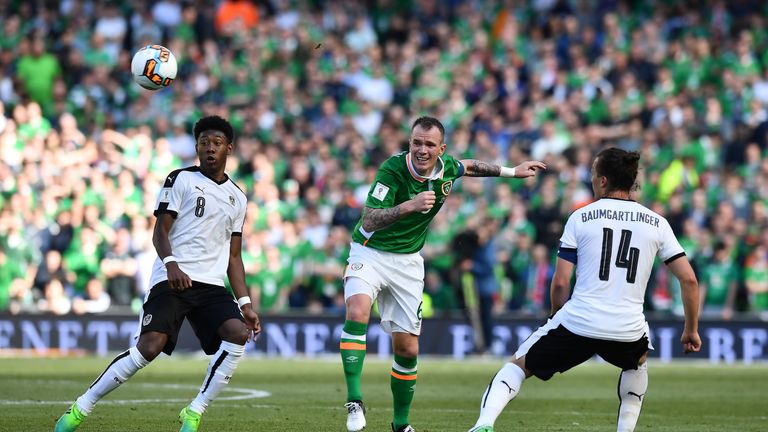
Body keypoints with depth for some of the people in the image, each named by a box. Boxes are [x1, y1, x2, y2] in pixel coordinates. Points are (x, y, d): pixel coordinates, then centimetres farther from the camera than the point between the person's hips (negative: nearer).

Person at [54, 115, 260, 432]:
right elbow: (160, 230, -2)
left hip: (212, 286, 4)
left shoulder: (238, 198, 20)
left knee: (239, 333, -23)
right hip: (172, 279, -4)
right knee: (150, 346, -21)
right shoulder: (181, 179, 6)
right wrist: (171, 263, -22)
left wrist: (245, 304, 11)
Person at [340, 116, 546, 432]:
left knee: (407, 349, 4)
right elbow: (369, 220, -30)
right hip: (370, 252, -5)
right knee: (357, 312, -32)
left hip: (408, 261, 5)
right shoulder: (393, 169, -23)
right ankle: (354, 403, -30)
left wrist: (512, 171, 26)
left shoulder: (446, 167, -6)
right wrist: (408, 206, -43)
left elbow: (469, 167, 19)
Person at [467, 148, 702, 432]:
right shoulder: (657, 224, 9)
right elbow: (689, 279, 6)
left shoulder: (580, 218, 3)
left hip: (577, 323, -2)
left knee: (519, 365, 15)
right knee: (637, 362, 38)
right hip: (628, 331, 2)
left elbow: (560, 283, 1)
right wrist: (691, 330, 17)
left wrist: (557, 319, 18)